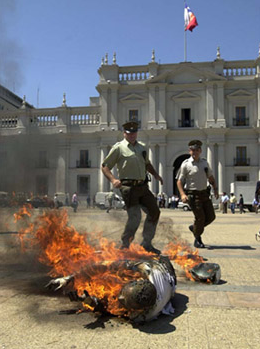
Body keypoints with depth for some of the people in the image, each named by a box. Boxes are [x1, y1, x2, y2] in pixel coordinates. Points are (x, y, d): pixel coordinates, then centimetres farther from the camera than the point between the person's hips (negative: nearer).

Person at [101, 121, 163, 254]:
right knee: (135, 218, -10)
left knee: (154, 212, 8)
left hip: (143, 187, 7)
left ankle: (146, 243, 22)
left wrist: (155, 174, 15)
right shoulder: (118, 148, -2)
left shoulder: (142, 147, 16)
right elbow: (105, 167, -2)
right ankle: (124, 246, 11)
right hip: (128, 188, -7)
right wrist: (113, 179, -18)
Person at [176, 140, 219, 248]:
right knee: (200, 217, -12)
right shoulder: (185, 164, -7)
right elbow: (179, 181, -6)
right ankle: (197, 240, 8)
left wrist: (215, 189, 10)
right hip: (193, 195, -6)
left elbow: (210, 177, 21)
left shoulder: (204, 162, 10)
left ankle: (194, 227, 29)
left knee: (211, 216, 5)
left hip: (204, 193, 6)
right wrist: (182, 194, -20)